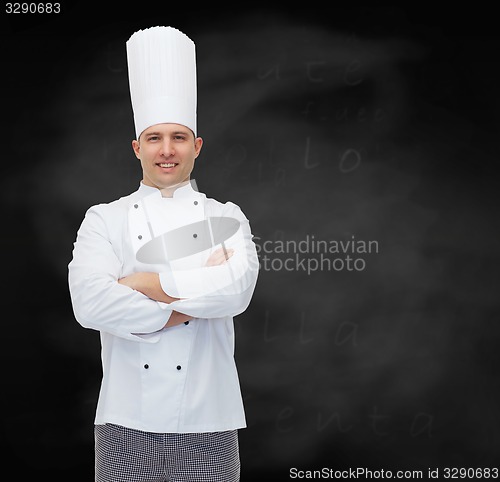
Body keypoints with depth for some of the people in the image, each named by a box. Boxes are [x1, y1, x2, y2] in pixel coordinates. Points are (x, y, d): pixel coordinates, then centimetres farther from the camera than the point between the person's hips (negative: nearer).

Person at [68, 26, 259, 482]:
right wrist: (193, 299, -13)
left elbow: (236, 289, -14)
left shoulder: (227, 217, 6)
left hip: (207, 425, 0)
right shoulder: (103, 219, 5)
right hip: (127, 423, 0)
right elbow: (90, 303, -13)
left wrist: (142, 283, -12)